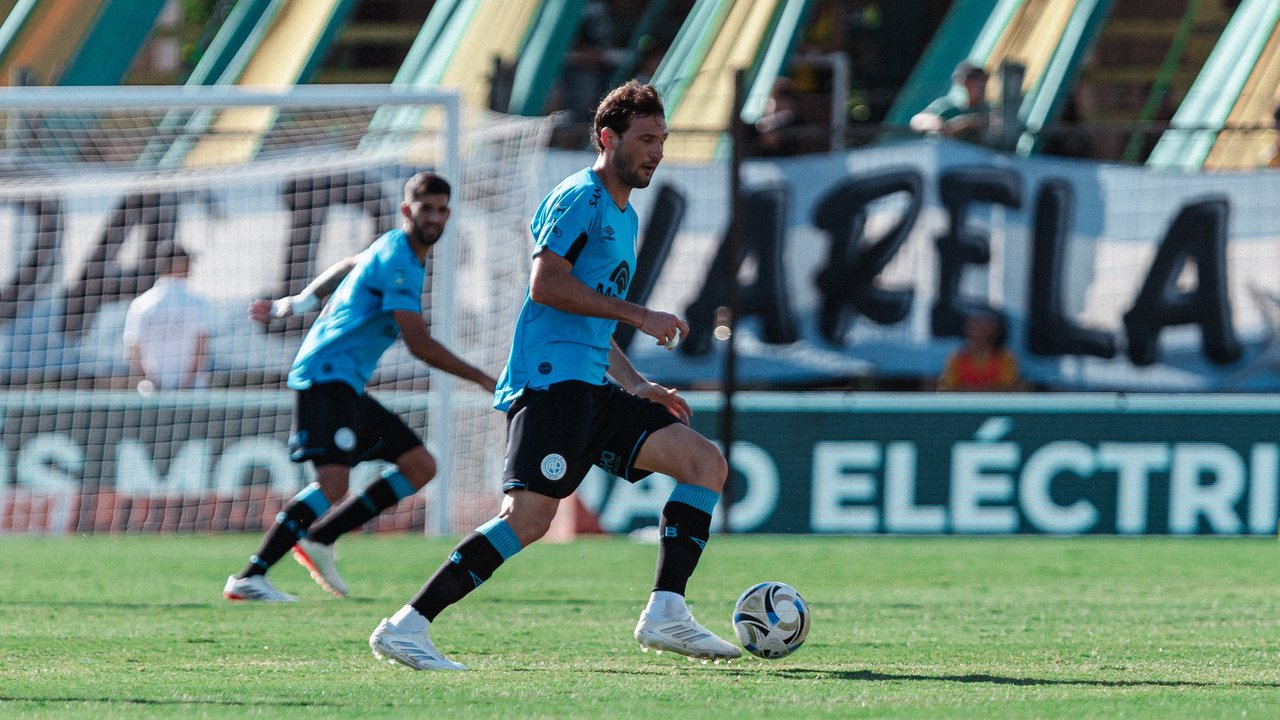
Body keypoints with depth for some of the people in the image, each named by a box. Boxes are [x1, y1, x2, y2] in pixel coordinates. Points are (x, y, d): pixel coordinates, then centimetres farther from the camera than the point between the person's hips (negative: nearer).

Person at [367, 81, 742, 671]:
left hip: (593, 388, 10)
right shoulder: (580, 198, -4)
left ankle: (665, 614, -7)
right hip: (549, 380, -10)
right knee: (529, 517, -21)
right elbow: (546, 285, -17)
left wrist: (639, 388, 22)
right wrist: (640, 316, -14)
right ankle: (405, 628, -18)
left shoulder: (624, 217, 26)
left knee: (707, 463, 0)